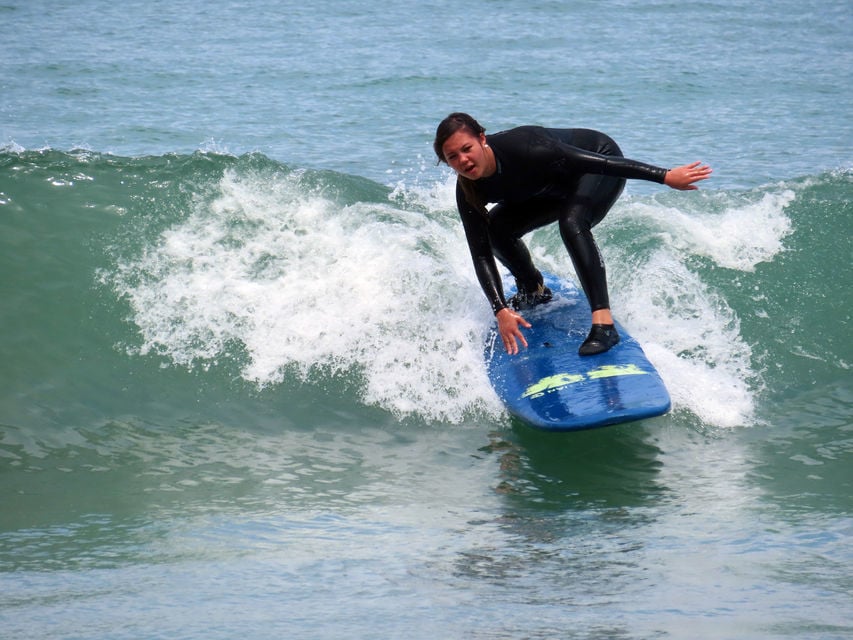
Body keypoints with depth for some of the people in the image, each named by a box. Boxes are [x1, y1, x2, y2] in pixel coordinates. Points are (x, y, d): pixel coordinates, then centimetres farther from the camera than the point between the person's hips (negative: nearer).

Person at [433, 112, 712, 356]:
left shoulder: (522, 148, -38)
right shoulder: (469, 193, -20)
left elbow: (593, 161, -36)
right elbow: (481, 255, -18)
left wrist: (665, 176, -37)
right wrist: (500, 310, -30)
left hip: (599, 164, -7)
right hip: (558, 189, 7)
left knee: (572, 223, -33)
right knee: (496, 228, -6)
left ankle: (604, 324, -39)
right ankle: (533, 290, 24)